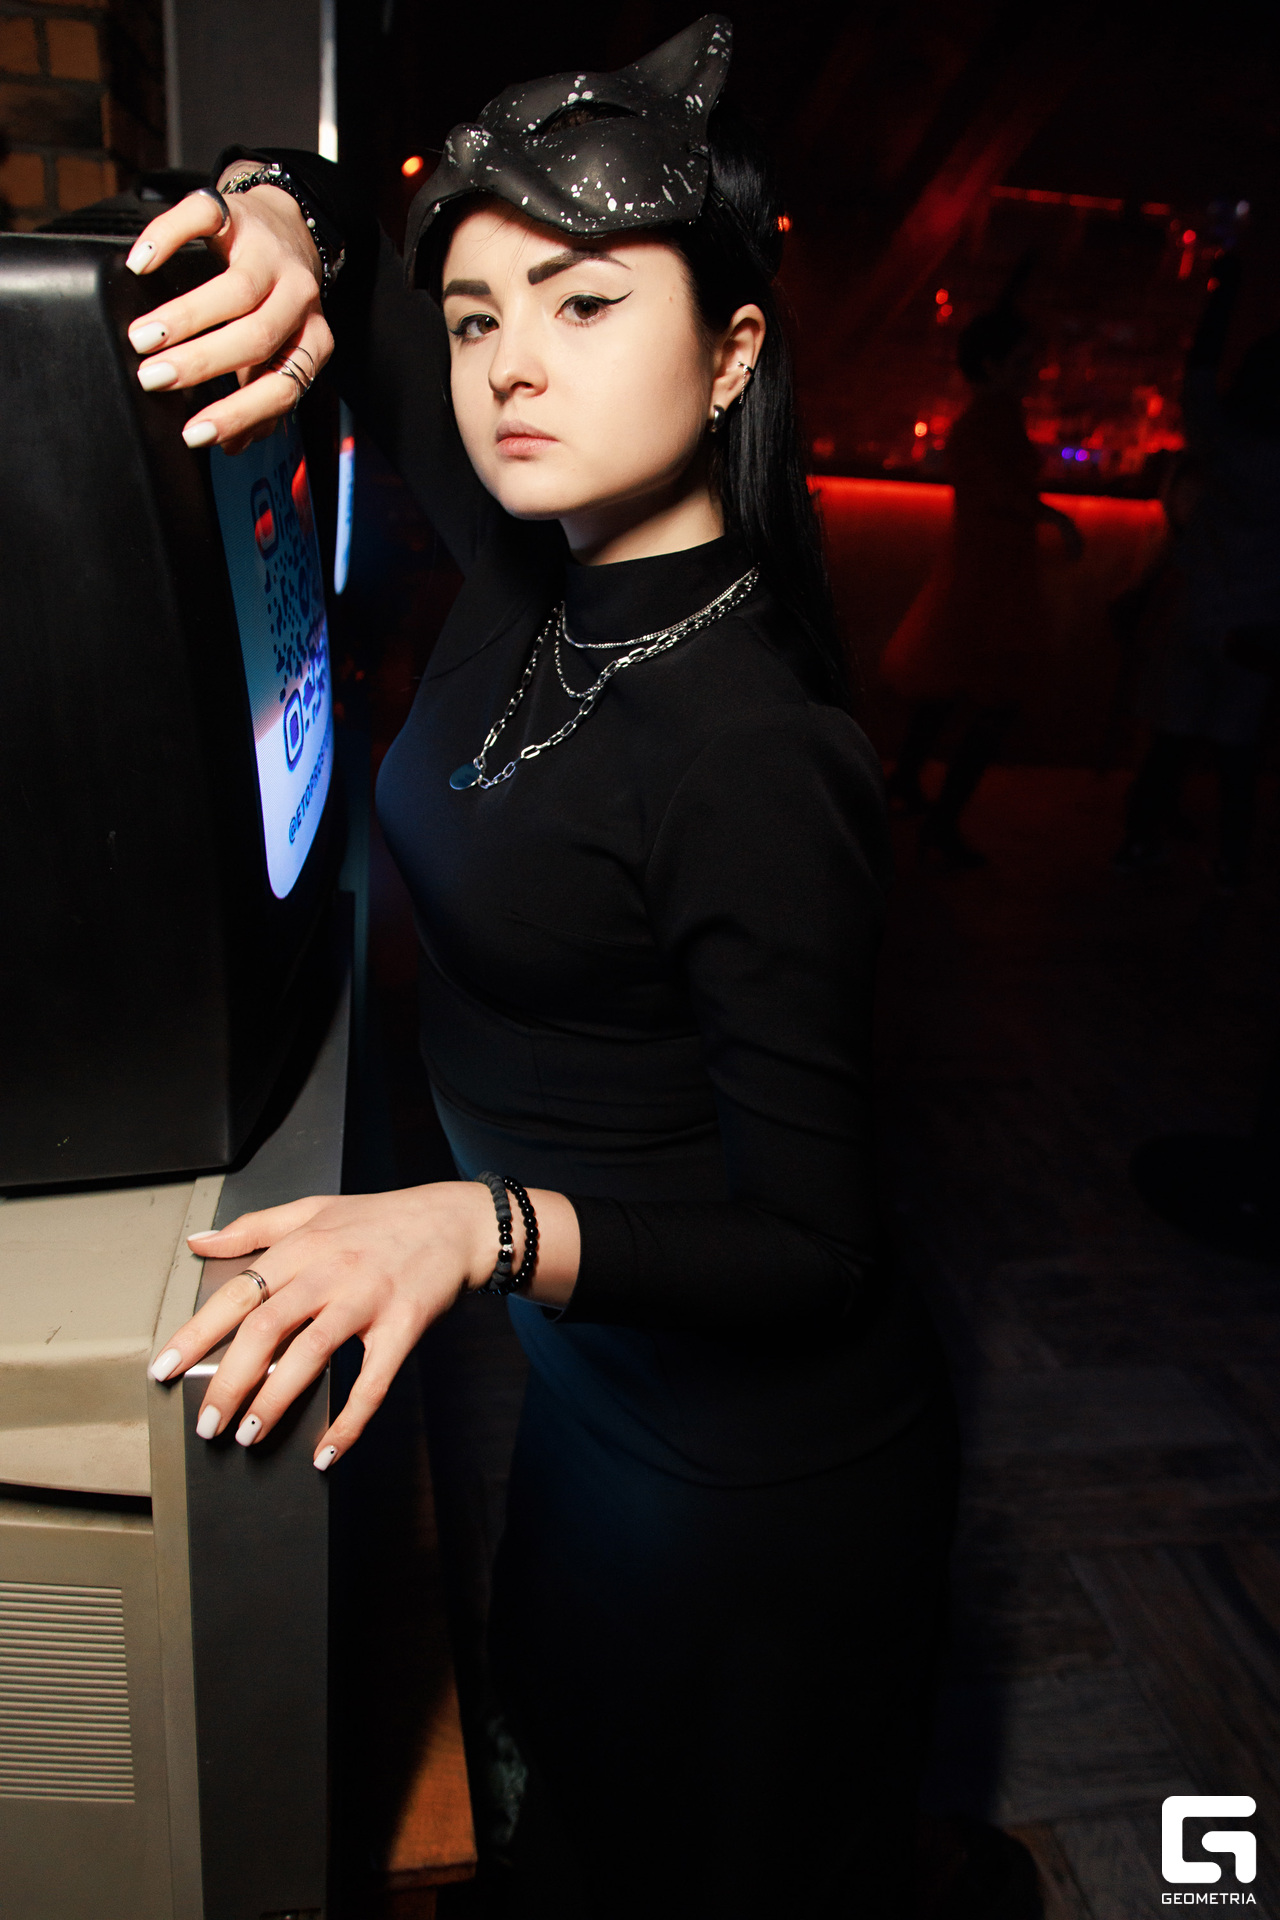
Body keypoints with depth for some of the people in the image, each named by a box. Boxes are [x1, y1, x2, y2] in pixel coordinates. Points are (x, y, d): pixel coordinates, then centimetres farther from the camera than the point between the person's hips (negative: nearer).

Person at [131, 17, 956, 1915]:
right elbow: (330, 225, 4)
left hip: (759, 1471, -7)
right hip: (594, 1390, 7)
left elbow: (808, 1246, -25)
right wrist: (282, 219, -19)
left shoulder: (750, 763, -31)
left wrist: (485, 1226, -38)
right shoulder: (531, 575, -9)